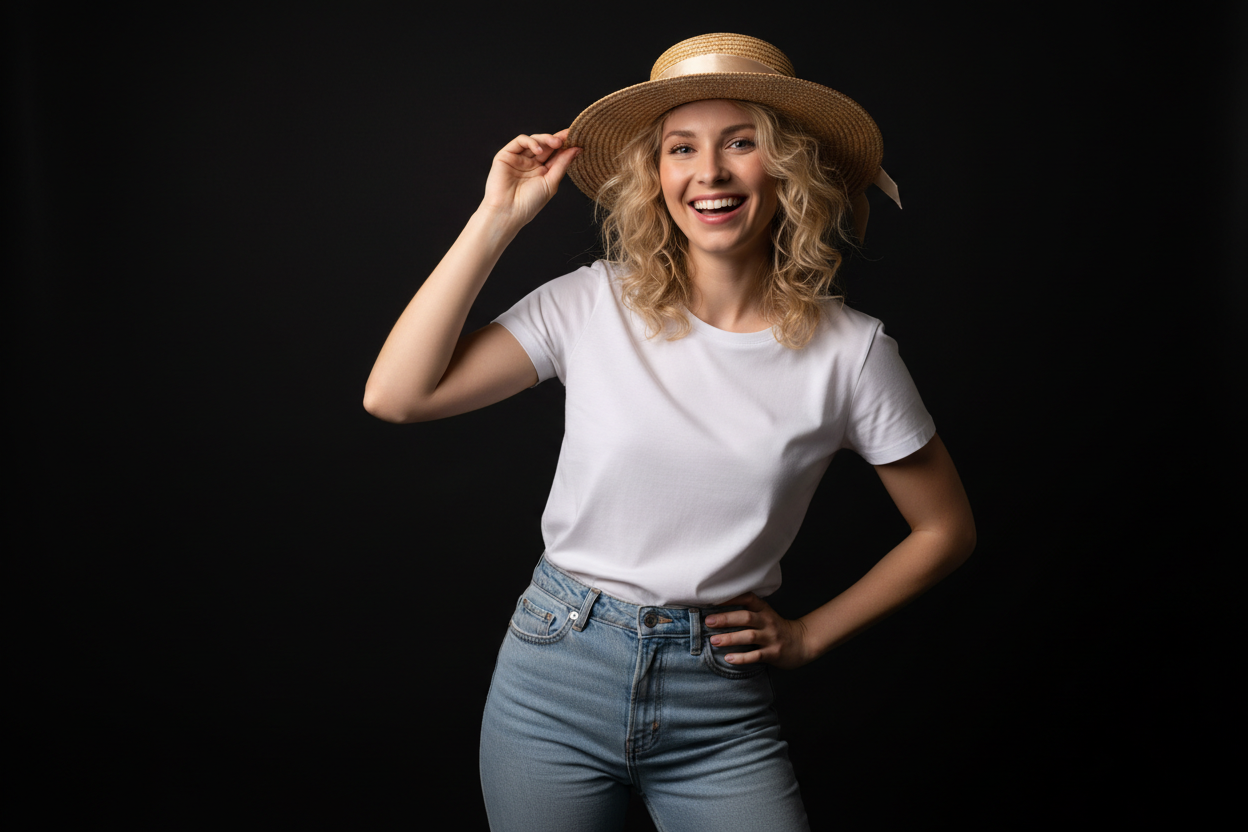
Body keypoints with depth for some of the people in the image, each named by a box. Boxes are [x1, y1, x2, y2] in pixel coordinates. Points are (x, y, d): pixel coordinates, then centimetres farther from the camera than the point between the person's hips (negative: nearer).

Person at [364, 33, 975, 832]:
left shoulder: (848, 350, -7)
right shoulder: (592, 304, -6)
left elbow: (946, 529, 5)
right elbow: (396, 395, -14)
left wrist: (808, 634, 1)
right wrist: (497, 220, -13)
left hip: (722, 711, 0)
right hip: (555, 681, 1)